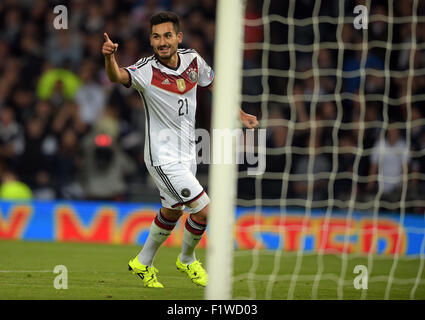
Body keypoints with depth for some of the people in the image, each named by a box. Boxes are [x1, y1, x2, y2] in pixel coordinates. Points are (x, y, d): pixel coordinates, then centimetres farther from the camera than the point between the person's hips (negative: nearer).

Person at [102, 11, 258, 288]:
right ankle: (187, 260, 18)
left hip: (187, 153, 7)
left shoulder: (193, 60, -5)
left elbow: (213, 83, 15)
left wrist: (240, 115, 16)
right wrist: (110, 57, -63)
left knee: (172, 212, 21)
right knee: (204, 210, -9)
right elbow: (118, 76, -42)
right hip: (163, 158, -7)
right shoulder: (147, 70, -22)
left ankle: (143, 263, 41)